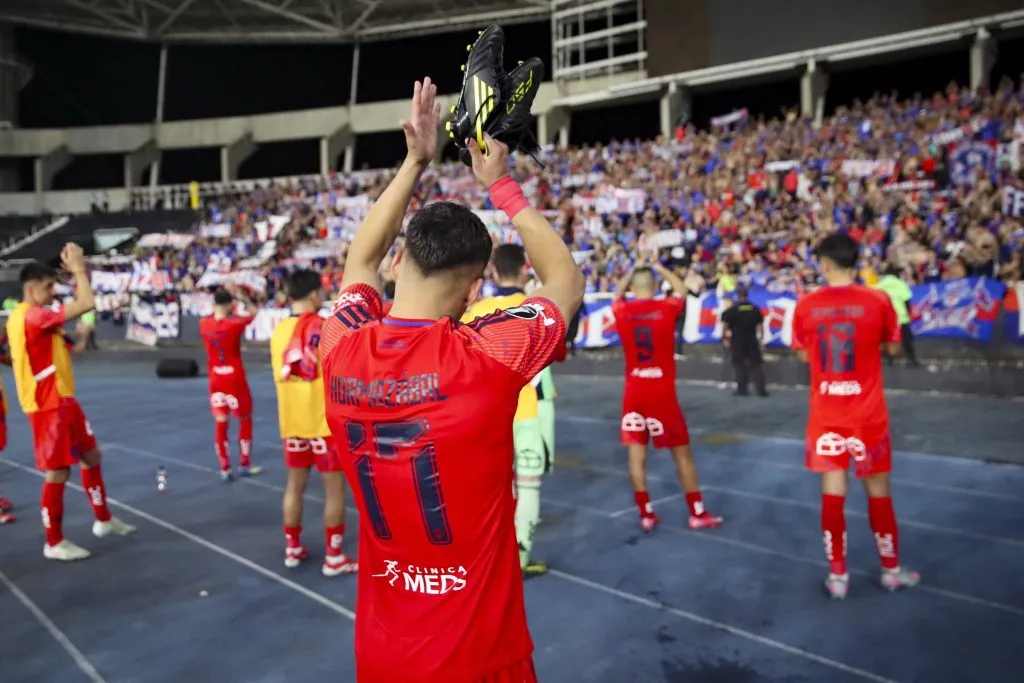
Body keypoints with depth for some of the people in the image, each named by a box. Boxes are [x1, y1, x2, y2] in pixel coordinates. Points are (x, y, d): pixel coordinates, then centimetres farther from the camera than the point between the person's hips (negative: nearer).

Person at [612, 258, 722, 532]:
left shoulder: (621, 310, -1)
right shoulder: (667, 307, -6)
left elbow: (618, 293, 24)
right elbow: (682, 289, 17)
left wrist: (634, 270, 31)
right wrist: (657, 267, 24)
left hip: (634, 392, 2)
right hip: (662, 392, -2)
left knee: (636, 452, 7)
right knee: (682, 452, 8)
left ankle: (646, 514, 11)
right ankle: (697, 513, 16)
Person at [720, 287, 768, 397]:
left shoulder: (731, 309, -7)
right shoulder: (755, 309, 3)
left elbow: (725, 325, -9)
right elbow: (760, 325, 6)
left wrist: (724, 338, 2)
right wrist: (761, 338, 16)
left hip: (737, 341, -2)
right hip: (752, 341, 3)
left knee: (740, 365, 6)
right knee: (756, 365, 8)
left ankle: (742, 389, 4)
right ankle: (761, 389, 8)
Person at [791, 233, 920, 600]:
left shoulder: (806, 305, -6)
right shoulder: (877, 300, -9)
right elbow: (893, 347, 6)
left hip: (825, 414, 1)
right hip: (867, 413, -1)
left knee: (833, 493, 7)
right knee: (879, 491, 14)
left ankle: (837, 575, 15)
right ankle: (892, 570, 28)